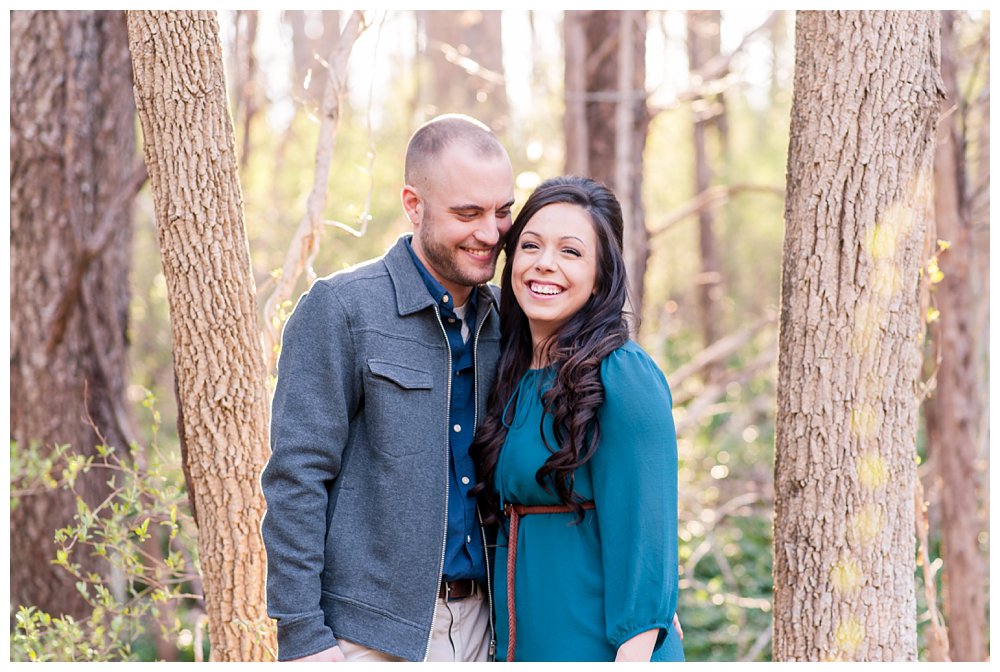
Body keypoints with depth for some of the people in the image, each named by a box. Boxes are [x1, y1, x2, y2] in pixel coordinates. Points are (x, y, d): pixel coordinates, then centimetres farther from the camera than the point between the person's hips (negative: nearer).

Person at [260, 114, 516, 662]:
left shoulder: (502, 320, 9)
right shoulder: (340, 309, -7)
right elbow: (295, 476, -11)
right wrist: (302, 636, -15)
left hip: (478, 623, 5)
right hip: (374, 634, -5)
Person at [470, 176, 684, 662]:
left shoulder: (624, 378, -14)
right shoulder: (514, 376, 8)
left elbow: (643, 537, -17)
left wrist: (634, 655, -22)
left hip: (599, 649, -7)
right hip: (519, 645, 7)